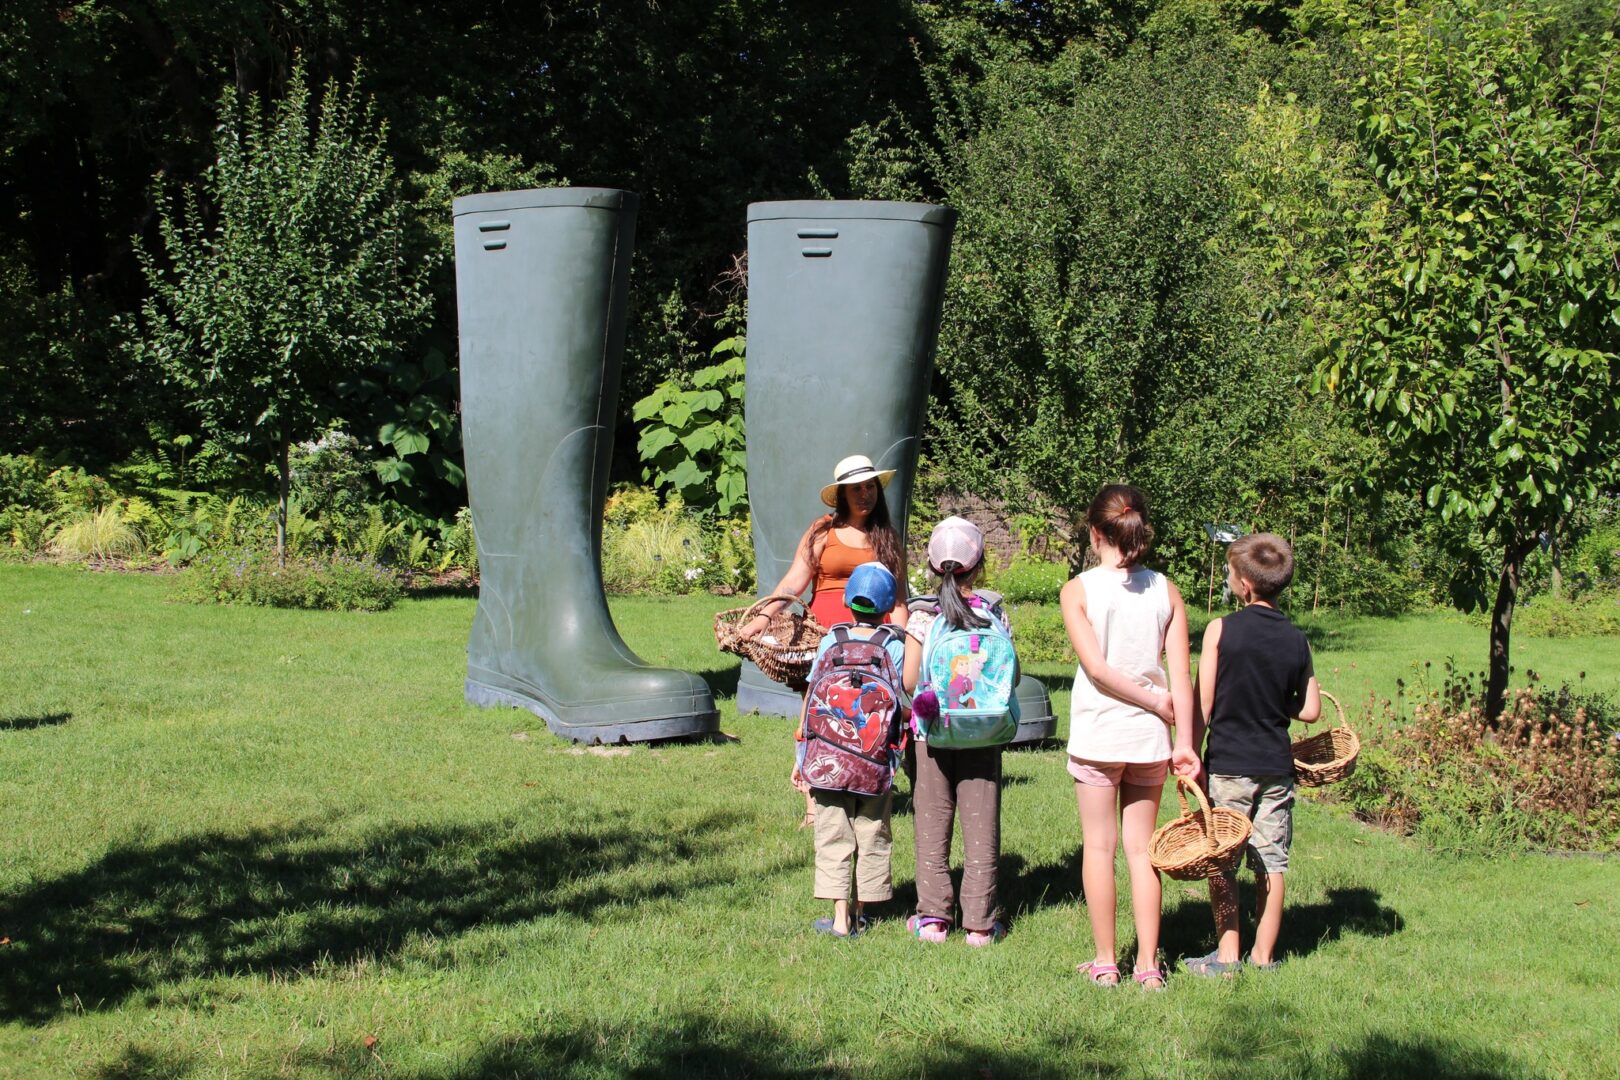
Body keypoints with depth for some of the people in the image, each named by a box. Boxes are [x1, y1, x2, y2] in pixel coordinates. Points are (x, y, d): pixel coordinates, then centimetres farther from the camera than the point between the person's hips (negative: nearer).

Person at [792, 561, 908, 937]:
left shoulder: (832, 639, 2)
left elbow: (810, 698, 3)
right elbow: (907, 699, -11)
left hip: (826, 760, 1)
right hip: (876, 764, 0)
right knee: (872, 837, 13)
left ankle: (840, 917, 0)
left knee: (833, 837, 5)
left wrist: (800, 758, 10)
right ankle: (861, 914, 19)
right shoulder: (895, 645, -2)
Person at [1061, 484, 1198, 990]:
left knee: (1099, 848, 7)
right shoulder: (1166, 591, 0)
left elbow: (1097, 668, -16)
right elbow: (1180, 676, -4)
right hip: (1149, 737, 3)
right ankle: (1148, 966, 11)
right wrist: (1184, 740, -3)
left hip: (1097, 734, -3)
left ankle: (1105, 962, 12)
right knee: (1141, 848, 10)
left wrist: (1159, 703, -7)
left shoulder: (1078, 591, -8)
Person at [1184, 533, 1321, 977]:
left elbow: (1203, 705, -8)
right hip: (1277, 766, 3)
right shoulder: (1296, 640, 1)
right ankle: (1264, 956, 14)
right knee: (1271, 862, 9)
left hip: (1228, 763, -3)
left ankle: (1227, 956, 5)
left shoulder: (1221, 630, -9)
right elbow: (1310, 710, 4)